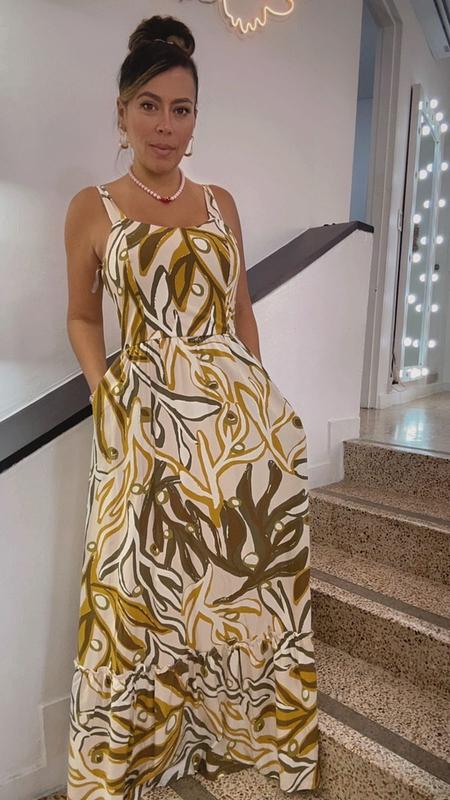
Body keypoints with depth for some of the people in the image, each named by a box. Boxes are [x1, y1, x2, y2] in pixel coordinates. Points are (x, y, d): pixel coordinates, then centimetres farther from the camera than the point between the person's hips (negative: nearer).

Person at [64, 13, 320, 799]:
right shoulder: (91, 208, 5)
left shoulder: (221, 203, 14)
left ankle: (242, 730, 36)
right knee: (145, 588, 4)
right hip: (148, 422, -2)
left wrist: (258, 394, 12)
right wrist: (104, 393, -5)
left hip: (242, 414, 3)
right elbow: (82, 317, 10)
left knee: (243, 575, 10)